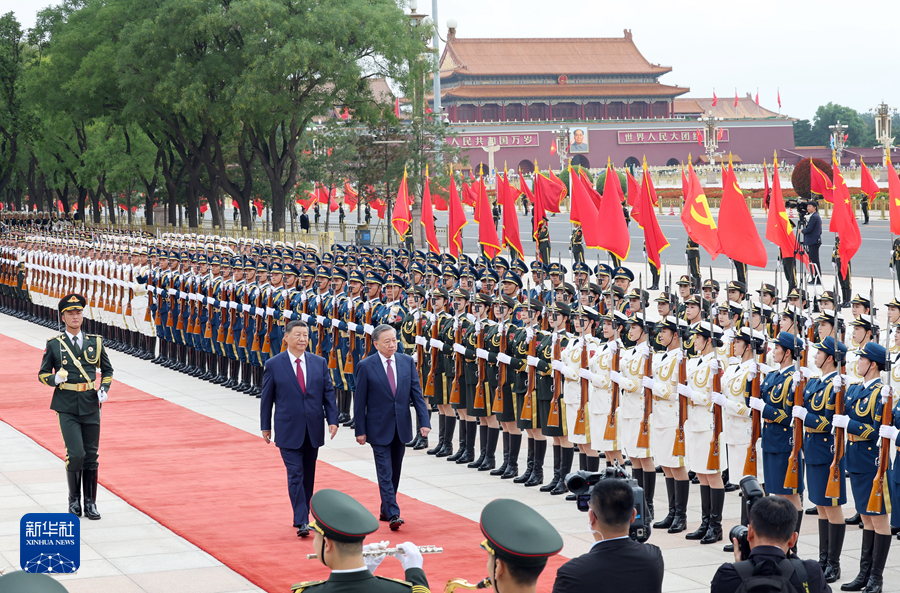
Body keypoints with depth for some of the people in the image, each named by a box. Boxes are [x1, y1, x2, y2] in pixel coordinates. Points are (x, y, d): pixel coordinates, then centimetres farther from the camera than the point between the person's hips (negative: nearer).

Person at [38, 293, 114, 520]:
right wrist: (55, 379, -16)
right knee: (76, 454, -12)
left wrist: (104, 389, 0)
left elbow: (107, 370, 17)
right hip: (67, 407, -3)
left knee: (91, 455, 5)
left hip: (91, 405, 3)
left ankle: (90, 502, 15)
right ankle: (74, 499, 8)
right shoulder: (54, 345, 0)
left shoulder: (95, 342, 6)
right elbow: (42, 374, 6)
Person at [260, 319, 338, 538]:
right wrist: (265, 426, 5)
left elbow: (328, 393, 6)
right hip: (288, 430, -3)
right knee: (295, 475, -9)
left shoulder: (319, 363, 5)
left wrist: (332, 420, -4)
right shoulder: (274, 365, -3)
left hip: (313, 430, 4)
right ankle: (301, 522, -12)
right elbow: (266, 397, 3)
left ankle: (303, 516, 23)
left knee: (308, 476, 11)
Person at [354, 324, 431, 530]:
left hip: (401, 427, 4)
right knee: (385, 474, -8)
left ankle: (386, 510, 25)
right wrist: (360, 430, -7)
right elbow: (360, 402, -4)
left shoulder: (407, 362, 3)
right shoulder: (366, 366, -7)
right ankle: (393, 514, -12)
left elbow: (416, 393, 4)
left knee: (395, 472, 12)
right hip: (379, 428, -4)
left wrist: (424, 421, -5)